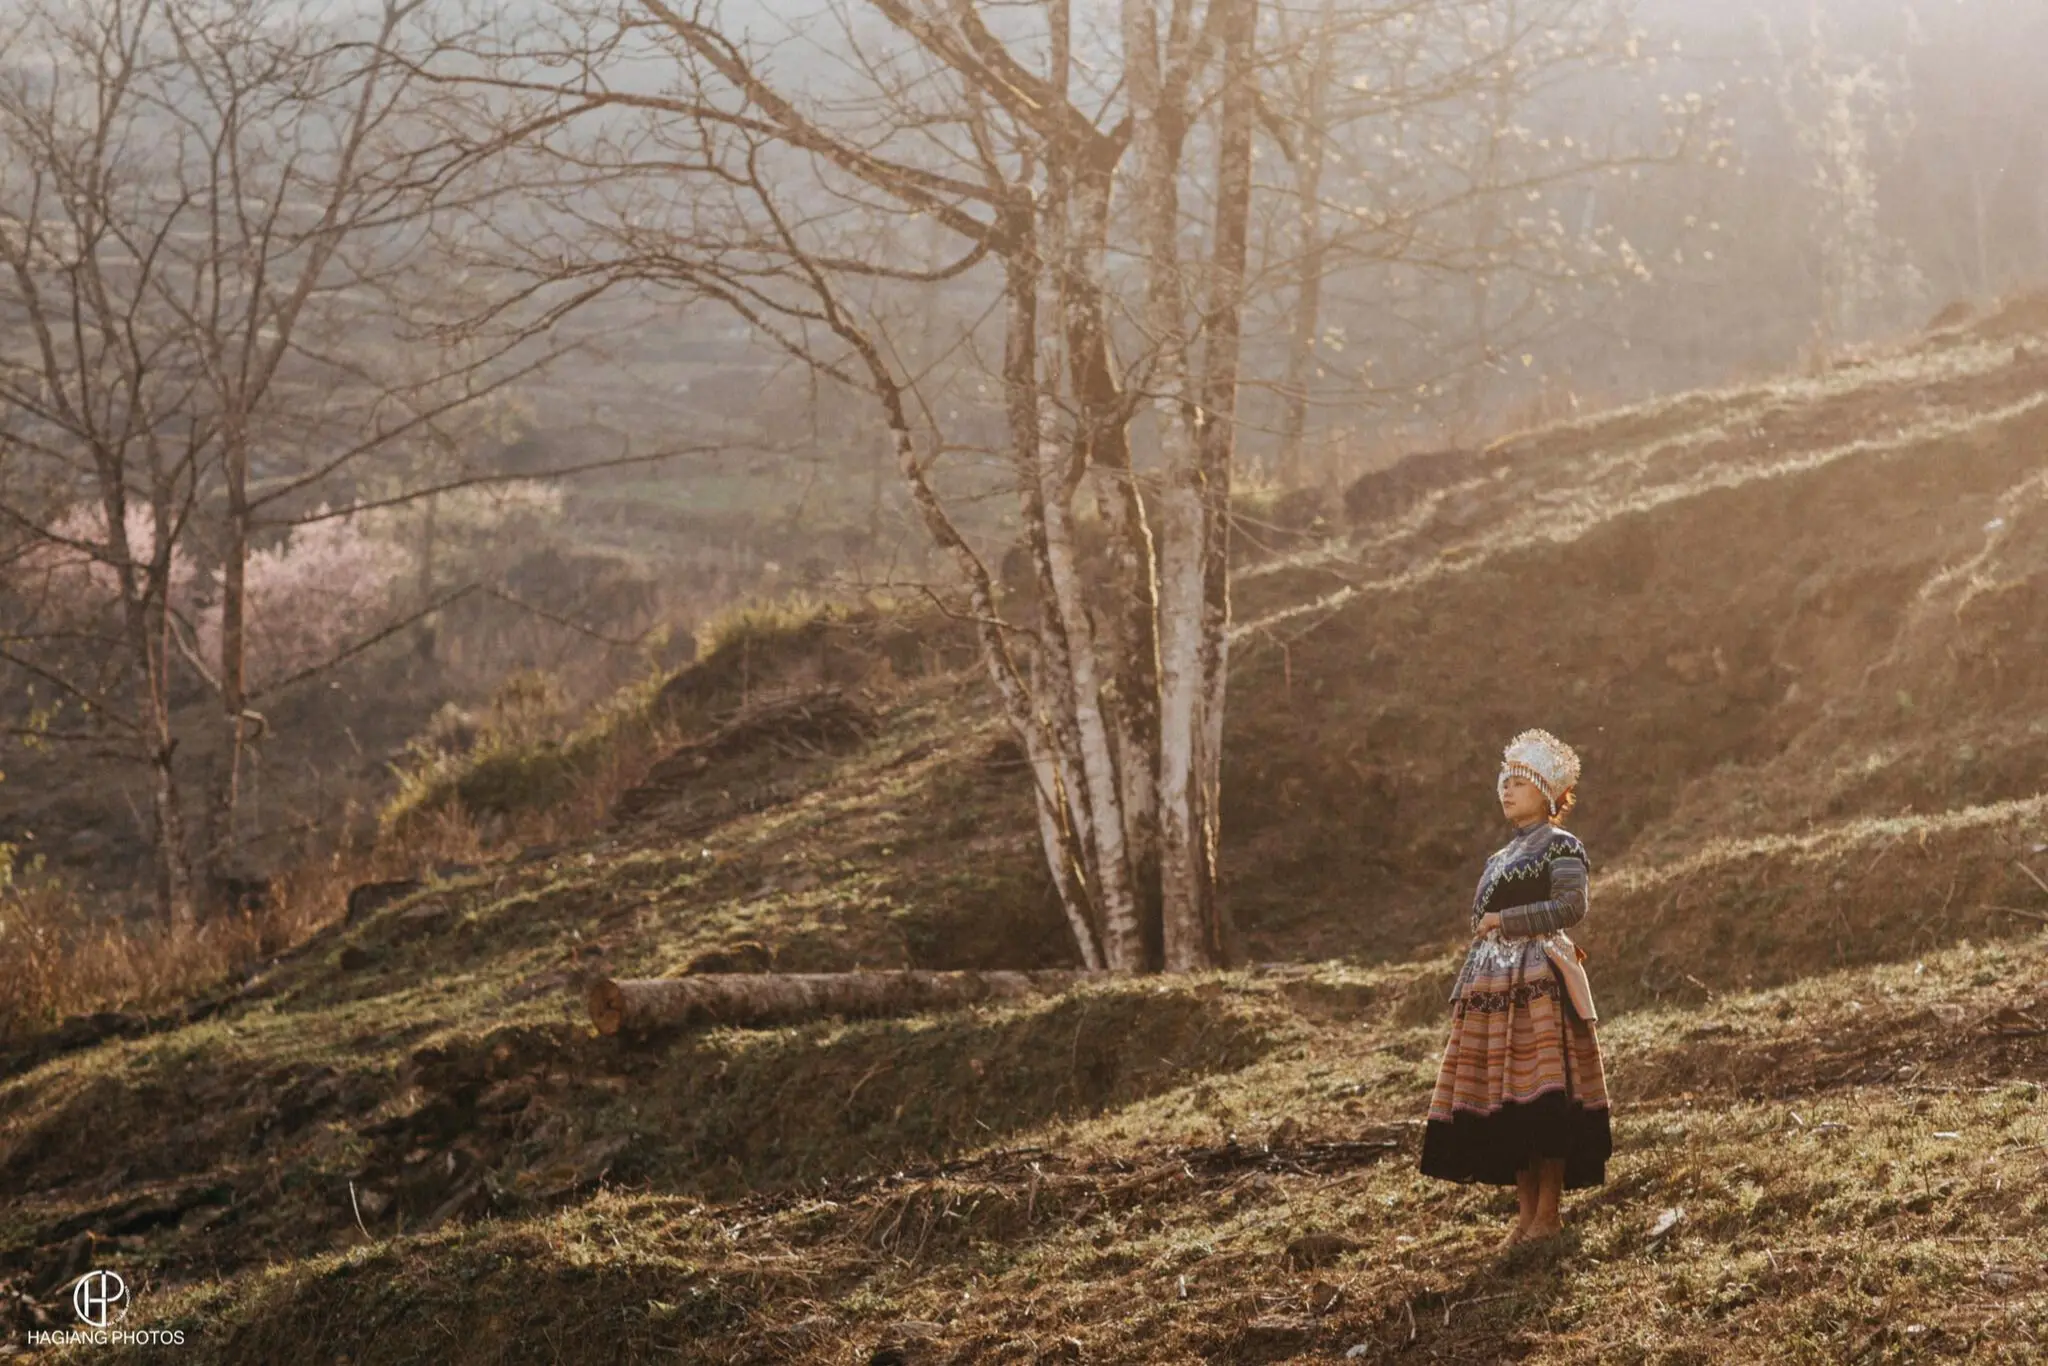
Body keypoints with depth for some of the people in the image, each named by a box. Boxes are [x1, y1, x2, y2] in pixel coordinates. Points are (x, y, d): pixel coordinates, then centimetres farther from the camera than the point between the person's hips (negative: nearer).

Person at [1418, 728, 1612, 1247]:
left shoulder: (1561, 846, -1)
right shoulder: (1501, 858, 22)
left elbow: (1572, 907, -15)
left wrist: (1505, 921, -13)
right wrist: (1464, 991, 18)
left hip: (1538, 981, -8)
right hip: (1492, 986, 8)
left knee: (1541, 1100, -10)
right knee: (1505, 1103, 4)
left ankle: (1548, 1212, -6)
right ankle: (1527, 1213, 9)